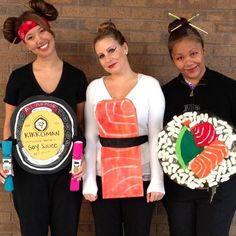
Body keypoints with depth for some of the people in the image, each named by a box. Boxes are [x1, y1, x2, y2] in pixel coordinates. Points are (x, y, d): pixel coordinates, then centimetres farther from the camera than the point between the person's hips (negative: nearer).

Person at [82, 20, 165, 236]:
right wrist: (89, 180, 1)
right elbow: (90, 136, 6)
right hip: (103, 175, 3)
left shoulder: (150, 85, -2)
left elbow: (156, 136, -4)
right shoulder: (94, 87, 5)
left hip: (140, 175, -2)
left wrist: (157, 180, -8)